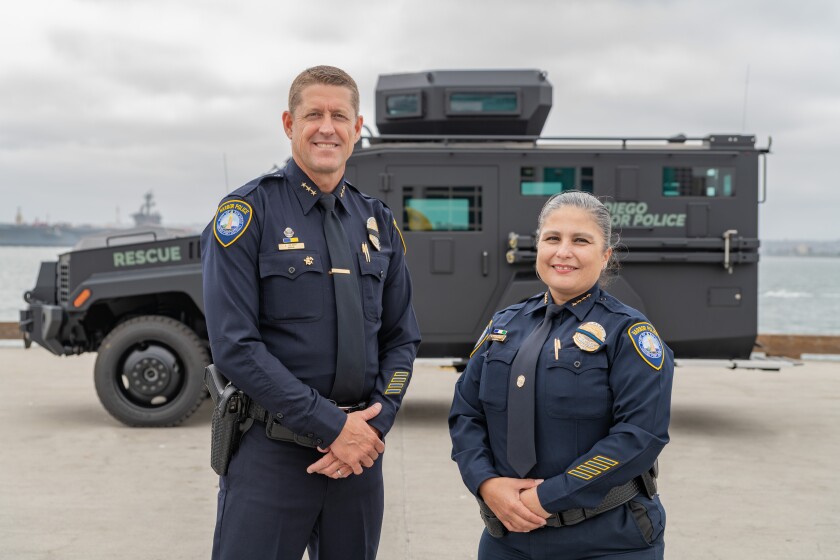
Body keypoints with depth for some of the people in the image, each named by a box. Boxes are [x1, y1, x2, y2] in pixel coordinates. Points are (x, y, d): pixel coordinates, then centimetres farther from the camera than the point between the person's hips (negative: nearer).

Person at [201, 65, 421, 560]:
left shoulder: (379, 223, 9)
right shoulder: (249, 213, -6)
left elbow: (401, 338, 11)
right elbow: (234, 346, -14)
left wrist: (377, 423, -6)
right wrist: (331, 425, -16)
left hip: (360, 451, 5)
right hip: (272, 450, -4)